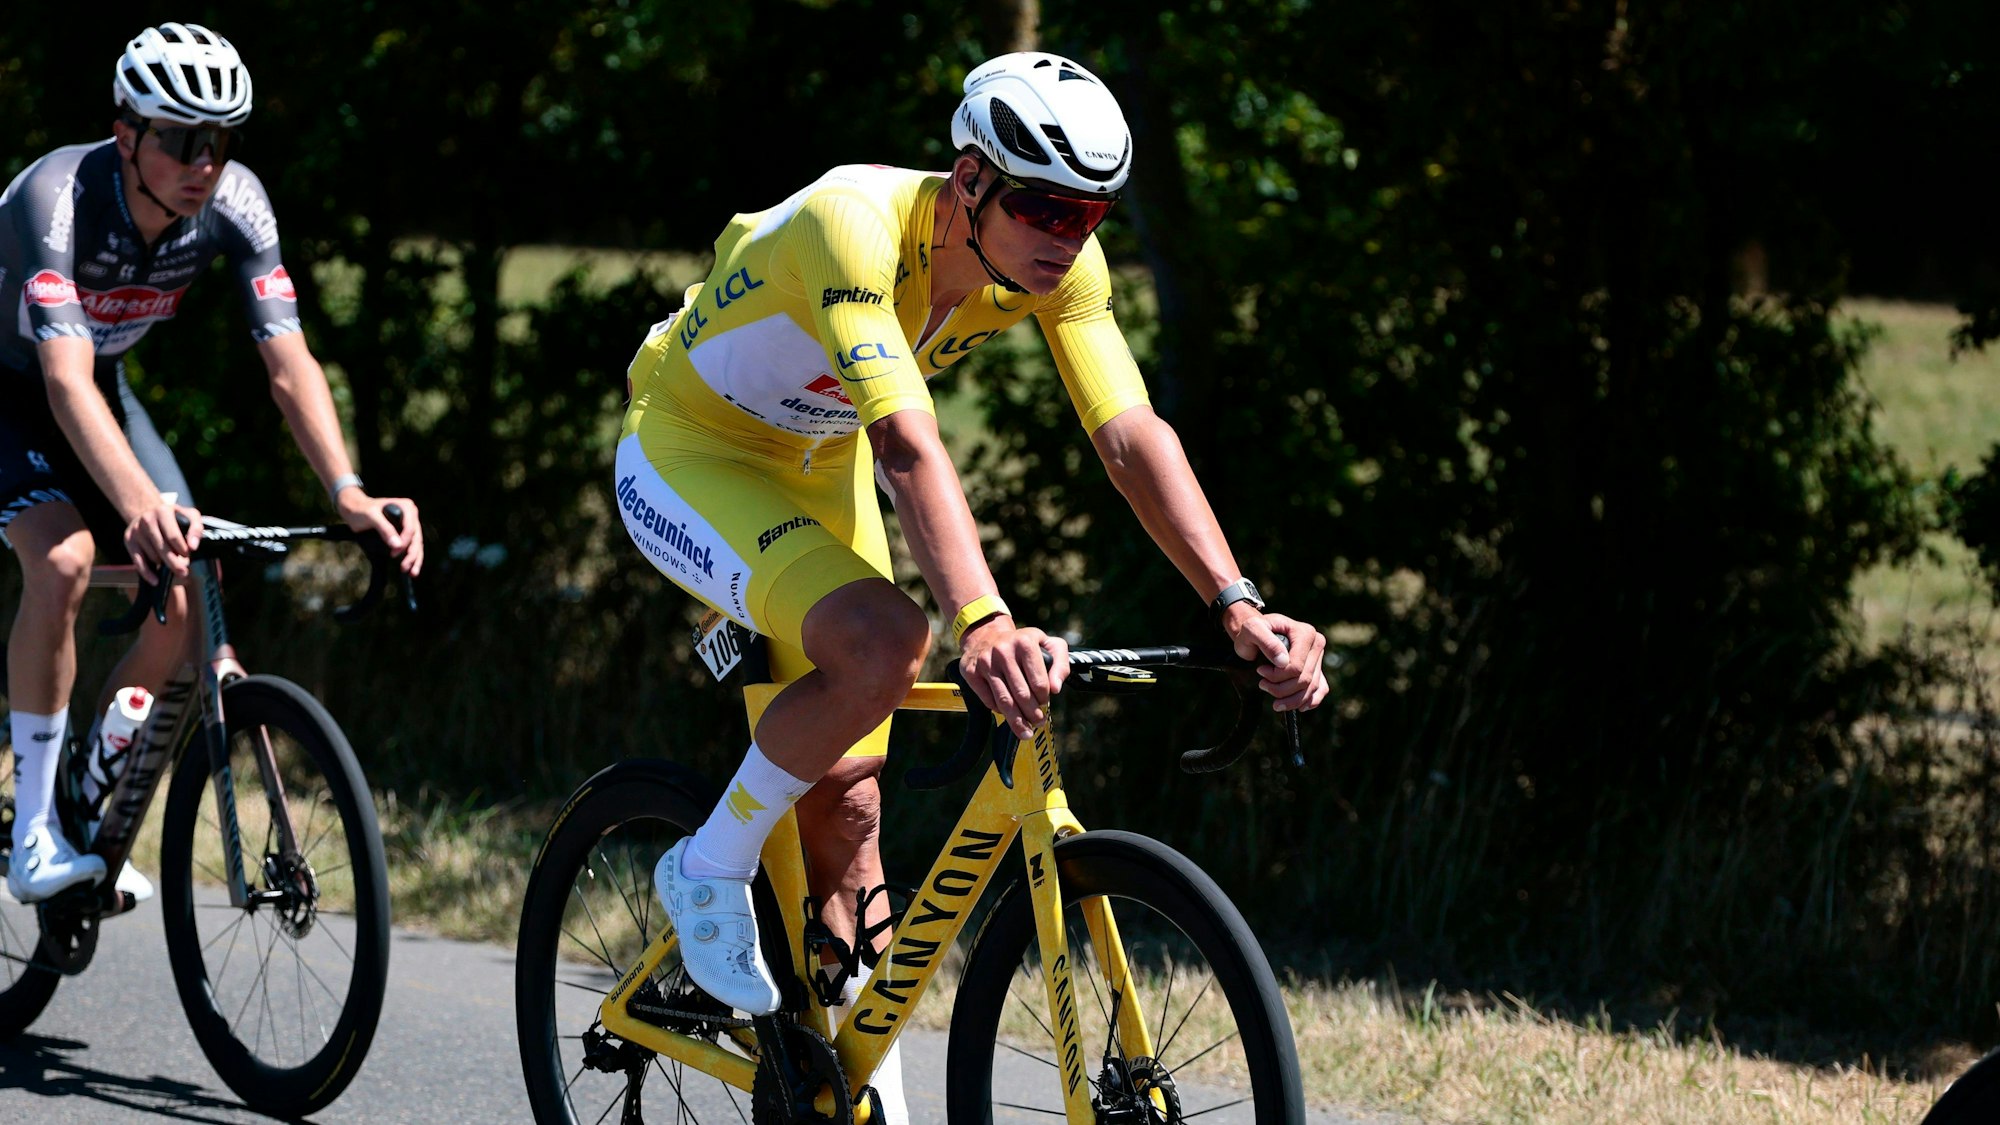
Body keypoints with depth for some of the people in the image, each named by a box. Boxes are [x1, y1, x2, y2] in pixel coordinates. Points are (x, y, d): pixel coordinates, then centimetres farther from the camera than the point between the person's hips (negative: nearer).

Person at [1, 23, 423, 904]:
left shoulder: (234, 205, -23)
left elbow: (289, 363, -27)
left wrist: (347, 493, -43)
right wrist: (140, 504, -64)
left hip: (103, 383, 5)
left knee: (188, 598, -9)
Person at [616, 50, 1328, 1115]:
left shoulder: (1059, 261, -18)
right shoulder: (856, 227, -37)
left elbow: (1131, 435, -25)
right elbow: (908, 445, -49)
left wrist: (1239, 608, -38)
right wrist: (981, 624, -62)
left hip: (816, 467, 7)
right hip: (687, 454, -7)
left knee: (846, 798, 4)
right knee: (882, 647, -31)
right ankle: (710, 869, -9)